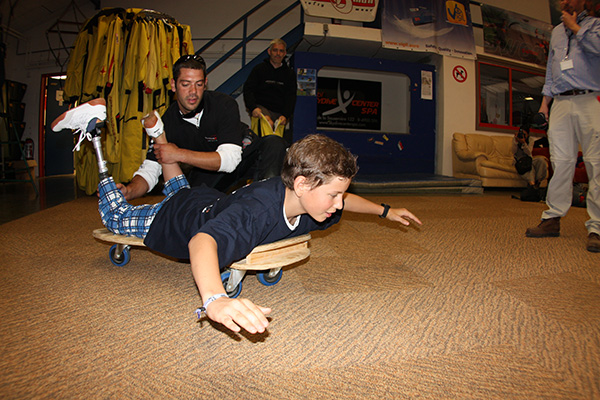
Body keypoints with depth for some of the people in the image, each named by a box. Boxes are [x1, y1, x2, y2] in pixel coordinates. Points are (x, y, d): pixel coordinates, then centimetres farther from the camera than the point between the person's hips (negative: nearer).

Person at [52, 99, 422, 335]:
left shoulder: (308, 200, -23)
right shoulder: (257, 211, -49)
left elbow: (344, 200, -1)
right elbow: (202, 241, -65)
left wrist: (386, 210, 5)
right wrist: (215, 299, -84)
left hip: (216, 204, 6)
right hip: (178, 217, -6)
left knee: (182, 191, 41)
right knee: (117, 217, 21)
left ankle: (156, 128, 46)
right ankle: (94, 126, 27)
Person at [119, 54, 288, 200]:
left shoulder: (224, 104, -26)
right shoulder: (168, 121, -17)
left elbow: (229, 159, -35)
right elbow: (149, 169, -16)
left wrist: (180, 154, -40)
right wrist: (129, 191, -38)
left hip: (244, 154, -2)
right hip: (206, 168, 2)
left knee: (275, 145, -29)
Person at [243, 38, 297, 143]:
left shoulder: (290, 74, 18)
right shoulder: (259, 69, 11)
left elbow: (291, 97, 10)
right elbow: (248, 89, 3)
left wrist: (285, 116, -9)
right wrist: (253, 107, -17)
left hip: (279, 112, 3)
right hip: (261, 107, -3)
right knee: (268, 124, -34)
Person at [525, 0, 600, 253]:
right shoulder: (556, 32, 26)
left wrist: (576, 28, -1)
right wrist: (545, 99, 19)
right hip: (560, 104, 4)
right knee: (560, 162, 0)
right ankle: (552, 219, 3)